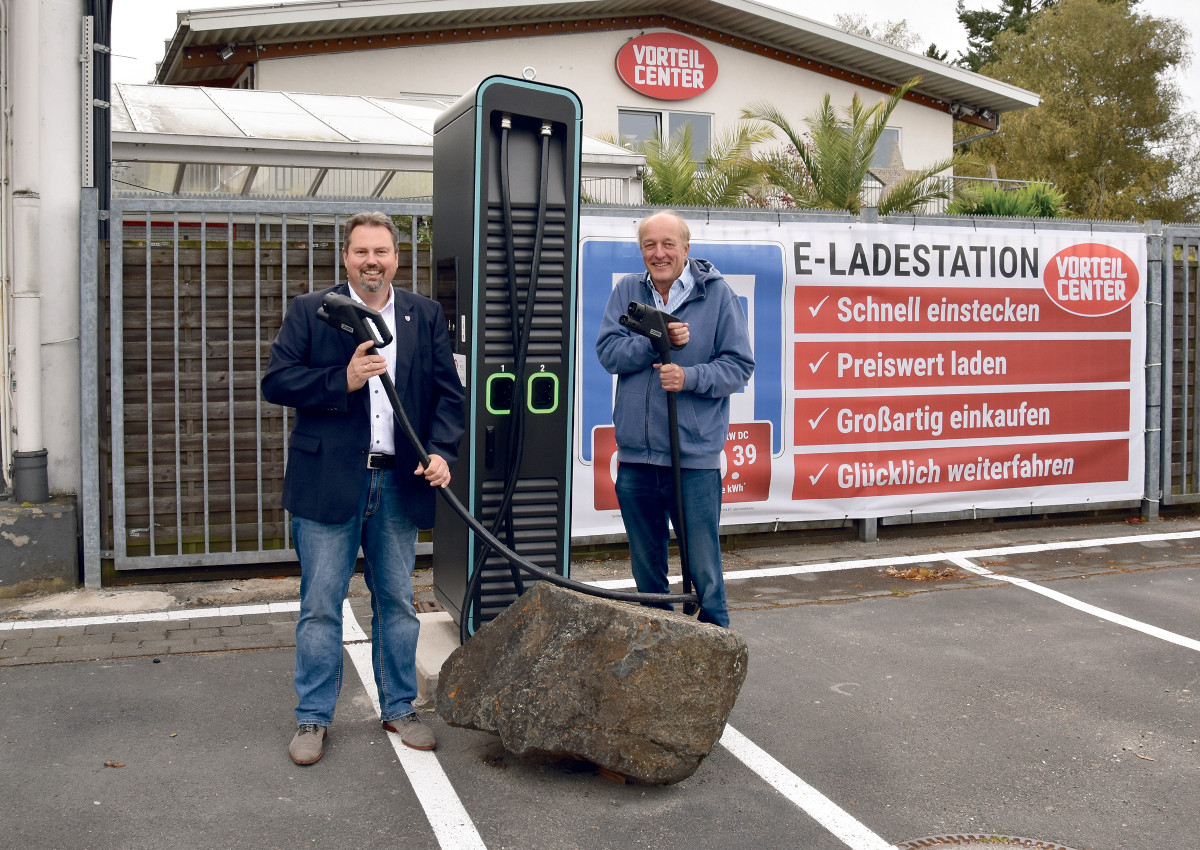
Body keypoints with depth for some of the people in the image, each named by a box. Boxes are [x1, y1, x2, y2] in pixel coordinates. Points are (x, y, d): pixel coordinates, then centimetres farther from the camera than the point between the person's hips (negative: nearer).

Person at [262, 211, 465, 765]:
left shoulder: (426, 316, 9)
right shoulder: (309, 312, 2)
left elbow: (447, 391, 8)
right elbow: (276, 382, -5)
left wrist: (441, 450, -8)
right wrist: (343, 380, -17)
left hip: (400, 483, 3)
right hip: (327, 482, -2)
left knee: (397, 602, 12)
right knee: (320, 606, 3)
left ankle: (399, 709, 26)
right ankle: (313, 719, 16)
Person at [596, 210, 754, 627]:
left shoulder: (717, 294, -1)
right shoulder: (626, 291, 8)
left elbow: (739, 365, -4)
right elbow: (609, 352, -3)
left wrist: (690, 377, -18)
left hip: (695, 455, -4)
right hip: (635, 453, 4)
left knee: (702, 565, -1)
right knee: (646, 563, 16)